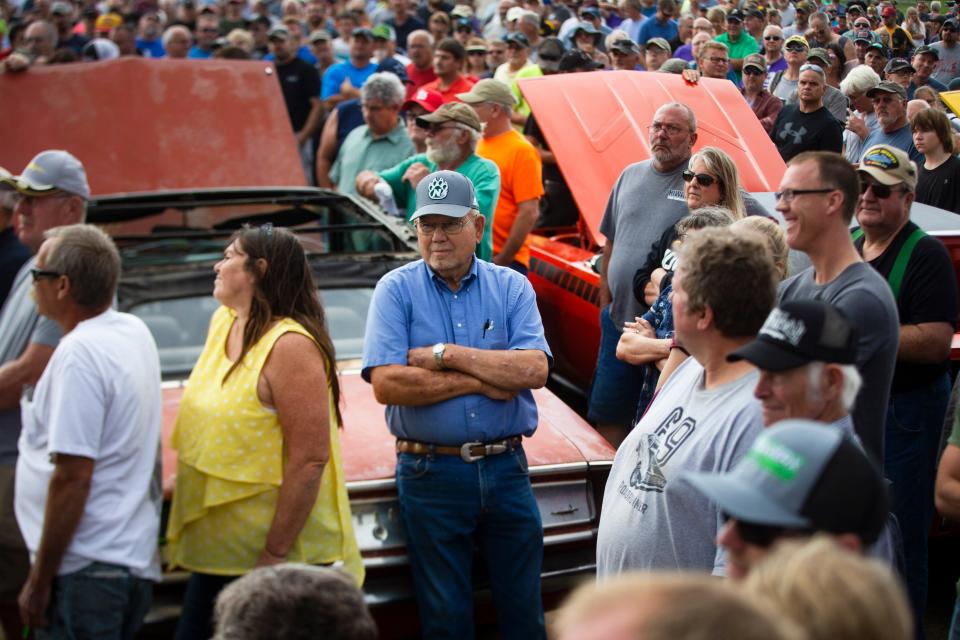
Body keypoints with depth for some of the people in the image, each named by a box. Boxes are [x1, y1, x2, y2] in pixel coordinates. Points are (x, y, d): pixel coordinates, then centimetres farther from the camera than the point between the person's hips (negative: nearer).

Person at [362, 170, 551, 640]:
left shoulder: (512, 287, 3)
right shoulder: (396, 290, -2)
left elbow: (534, 371, -12)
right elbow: (386, 384, -15)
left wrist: (446, 354, -15)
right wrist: (481, 380, -11)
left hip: (505, 466, 2)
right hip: (430, 473, -1)